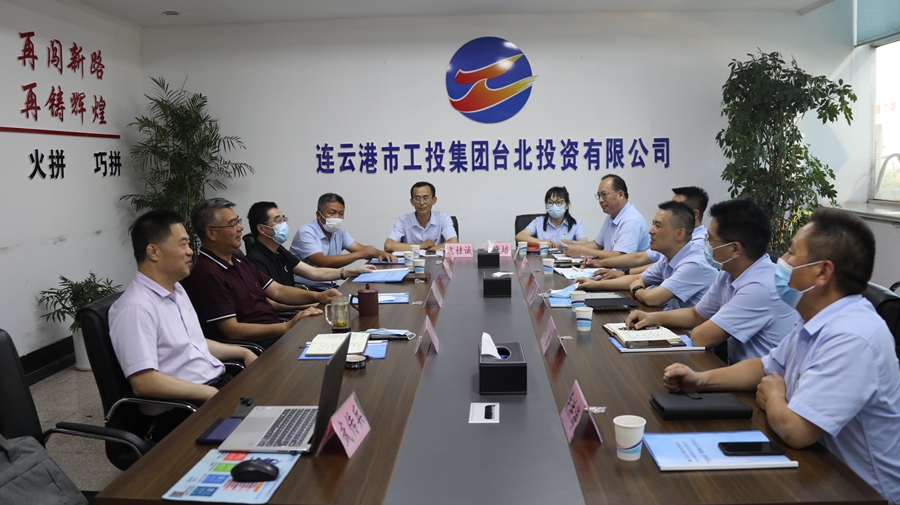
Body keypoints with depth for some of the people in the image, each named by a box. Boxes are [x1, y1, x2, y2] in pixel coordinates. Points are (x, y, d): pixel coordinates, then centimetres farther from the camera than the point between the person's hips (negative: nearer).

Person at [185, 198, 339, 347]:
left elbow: (277, 291, 16)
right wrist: (287, 327, -23)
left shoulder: (239, 260, 17)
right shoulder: (208, 274, -15)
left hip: (277, 333, 9)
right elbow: (232, 331, -19)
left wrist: (318, 296, -1)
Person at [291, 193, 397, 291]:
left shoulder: (338, 231, 12)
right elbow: (322, 262, -26)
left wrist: (381, 253, -14)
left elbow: (360, 249, 8)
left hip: (329, 287, 8)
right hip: (305, 290, -8)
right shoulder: (306, 233, -14)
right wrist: (359, 255, -25)